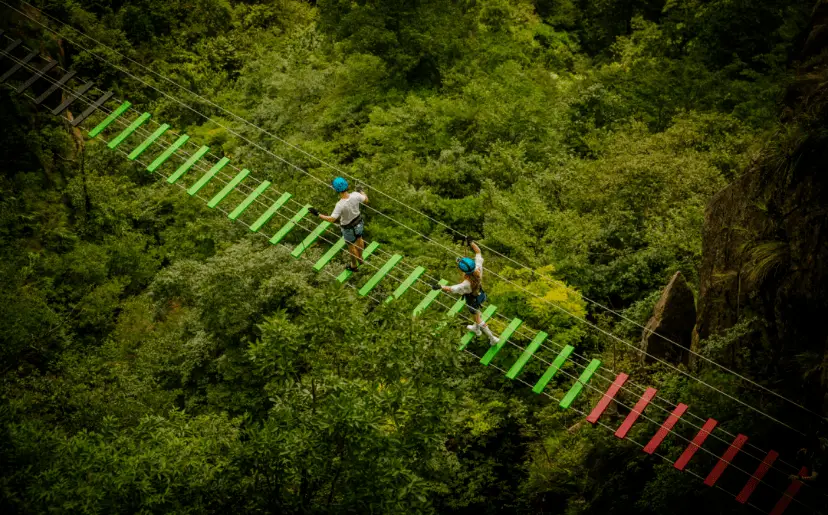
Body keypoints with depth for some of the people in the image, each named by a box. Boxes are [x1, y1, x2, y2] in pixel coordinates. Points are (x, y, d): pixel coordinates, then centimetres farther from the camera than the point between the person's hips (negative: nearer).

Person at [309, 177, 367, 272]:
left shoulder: (340, 205, -41)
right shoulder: (355, 195, -27)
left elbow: (331, 220, -38)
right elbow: (366, 200, -7)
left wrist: (317, 214, -32)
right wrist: (361, 190, 12)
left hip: (350, 229, -5)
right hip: (359, 223, 5)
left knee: (351, 246, 24)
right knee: (359, 239, 34)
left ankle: (354, 265, 51)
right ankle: (360, 258, 61)